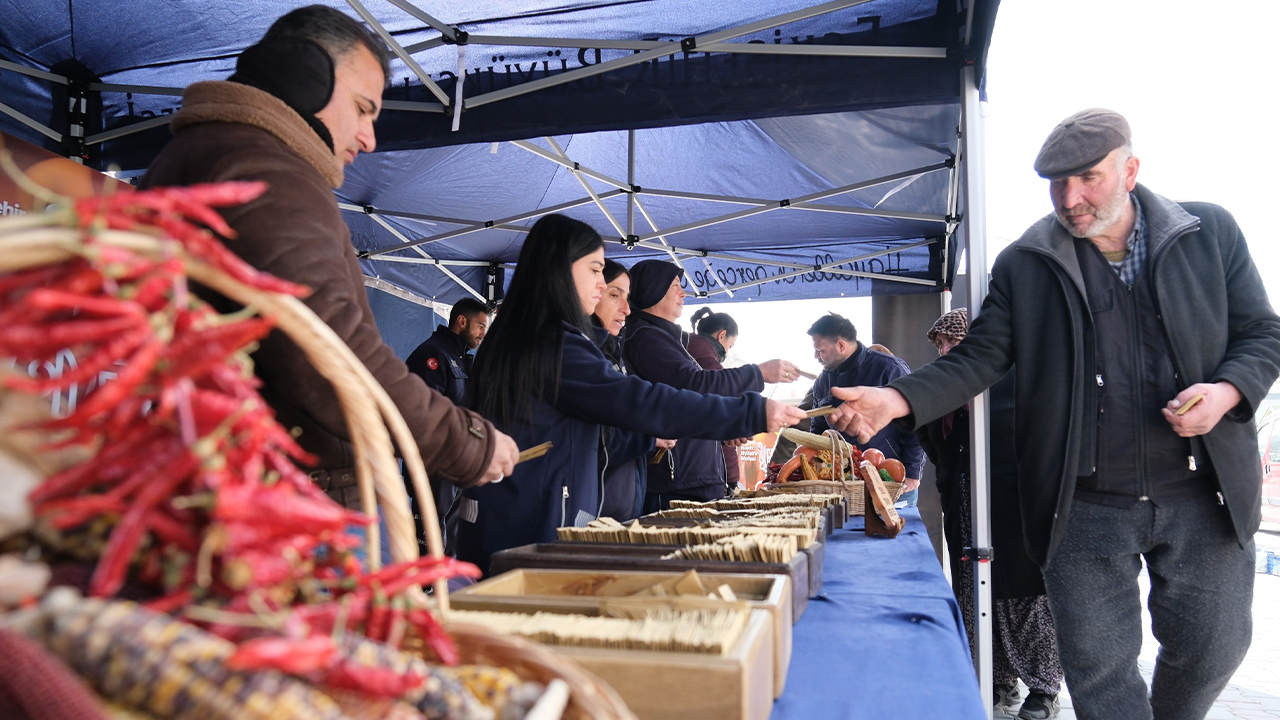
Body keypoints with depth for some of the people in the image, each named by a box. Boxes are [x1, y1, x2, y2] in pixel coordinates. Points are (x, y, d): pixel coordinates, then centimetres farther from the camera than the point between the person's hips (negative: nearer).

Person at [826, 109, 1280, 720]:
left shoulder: (1211, 233, 1)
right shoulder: (1023, 265, -1)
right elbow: (979, 358, -2)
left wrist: (1228, 390, -14)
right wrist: (898, 400, -19)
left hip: (1202, 494, 2)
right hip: (1085, 507, -1)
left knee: (1211, 647, 13)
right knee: (1098, 667, 3)